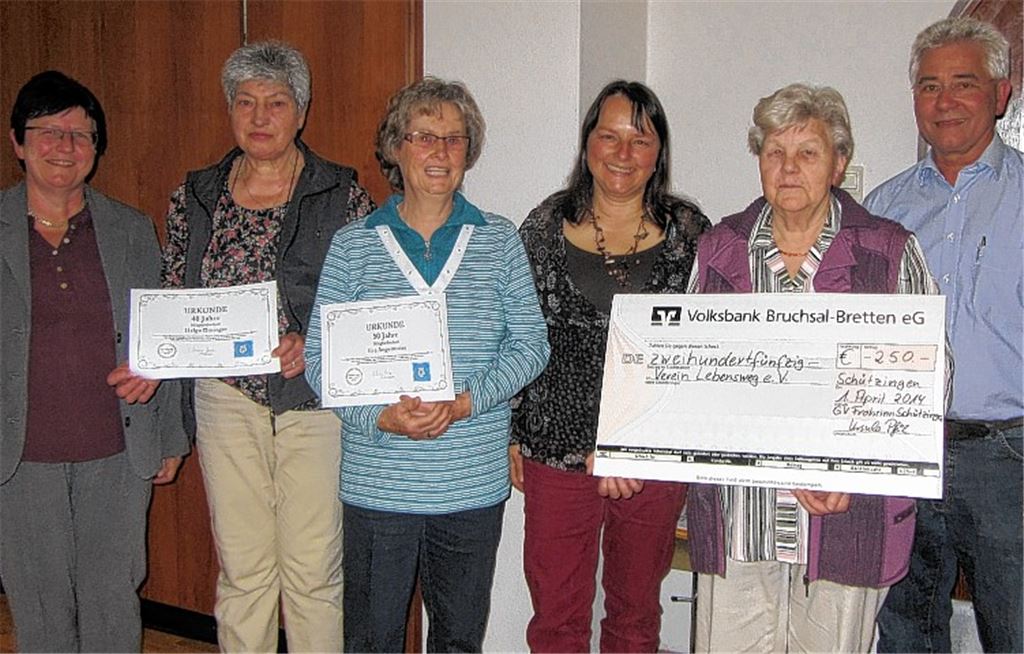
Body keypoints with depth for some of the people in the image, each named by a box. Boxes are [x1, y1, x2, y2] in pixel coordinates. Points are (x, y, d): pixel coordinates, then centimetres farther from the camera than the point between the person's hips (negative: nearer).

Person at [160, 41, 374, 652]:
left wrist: (313, 345, -17)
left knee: (314, 572, 3)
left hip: (314, 397, -3)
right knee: (242, 570, 10)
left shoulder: (343, 195, -2)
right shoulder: (195, 196, 8)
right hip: (225, 400, 3)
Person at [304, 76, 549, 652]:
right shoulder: (354, 244, 1)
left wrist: (464, 403, -15)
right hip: (379, 482, -1)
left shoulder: (500, 240, 3)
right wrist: (381, 416, -17)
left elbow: (531, 344, 0)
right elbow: (320, 356, -1)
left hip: (475, 481, 1)